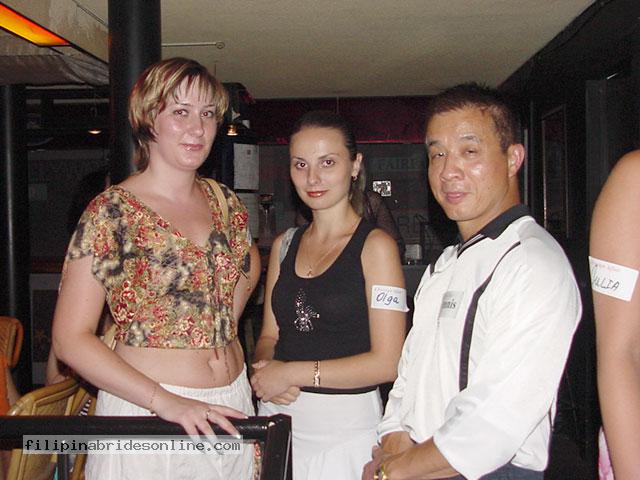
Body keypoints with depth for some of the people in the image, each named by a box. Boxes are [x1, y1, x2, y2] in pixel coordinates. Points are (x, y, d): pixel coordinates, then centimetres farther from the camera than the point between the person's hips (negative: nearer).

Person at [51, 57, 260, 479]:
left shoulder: (224, 203, 4)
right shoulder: (112, 211, -12)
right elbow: (71, 338, -14)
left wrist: (227, 325, 7)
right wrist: (166, 402, -22)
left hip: (231, 405, 5)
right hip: (146, 410, -5)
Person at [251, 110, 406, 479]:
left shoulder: (376, 245, -10)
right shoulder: (285, 245, 9)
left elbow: (387, 362, -15)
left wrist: (295, 373, -14)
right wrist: (265, 368, -8)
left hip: (345, 425, -5)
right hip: (278, 417, 5)